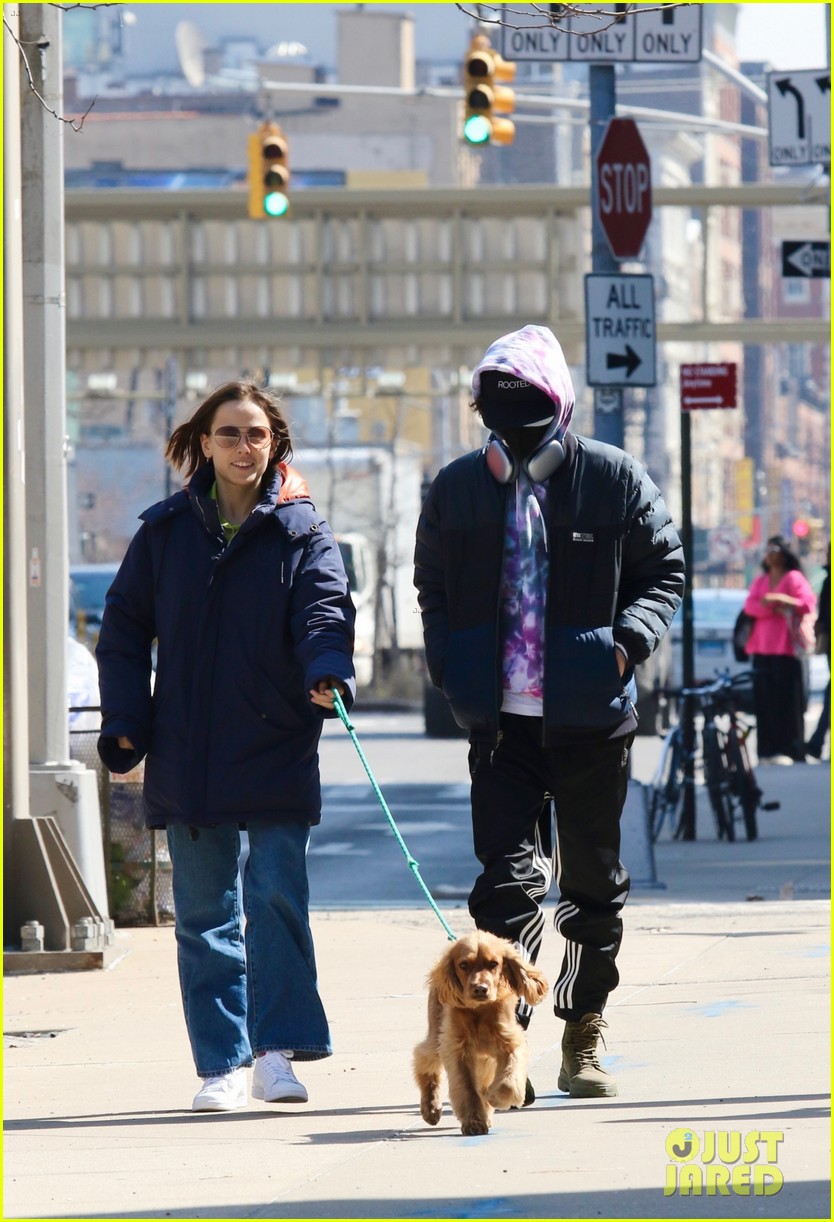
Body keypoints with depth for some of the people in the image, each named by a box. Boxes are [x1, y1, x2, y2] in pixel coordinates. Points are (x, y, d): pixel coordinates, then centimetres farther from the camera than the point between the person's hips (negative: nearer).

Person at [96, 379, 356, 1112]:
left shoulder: (302, 533, 2)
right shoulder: (166, 531, 7)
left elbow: (325, 610, -11)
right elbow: (124, 628, 11)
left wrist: (328, 672, -32)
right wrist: (125, 722, 0)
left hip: (277, 750, -2)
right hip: (186, 753, 2)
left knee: (276, 894, -11)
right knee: (204, 912, 4)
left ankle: (278, 1050, -4)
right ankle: (222, 1065, 9)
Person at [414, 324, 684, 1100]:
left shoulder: (614, 480, -2)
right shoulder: (458, 489, 4)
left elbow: (664, 570, 6)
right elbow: (434, 590, 16)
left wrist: (630, 638, -11)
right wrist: (450, 666, 1)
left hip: (590, 716, 0)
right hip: (500, 717, 0)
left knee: (594, 882, 10)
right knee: (508, 878, -11)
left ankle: (582, 1042, 24)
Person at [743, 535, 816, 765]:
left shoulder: (794, 578, 2)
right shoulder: (760, 581, 20)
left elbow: (808, 604, -10)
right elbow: (750, 606, 4)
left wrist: (784, 602, -20)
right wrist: (771, 607, -12)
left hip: (785, 649, -6)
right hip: (762, 648, 6)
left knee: (787, 700, -9)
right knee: (764, 701, 1)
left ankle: (789, 751, -12)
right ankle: (768, 752, 2)